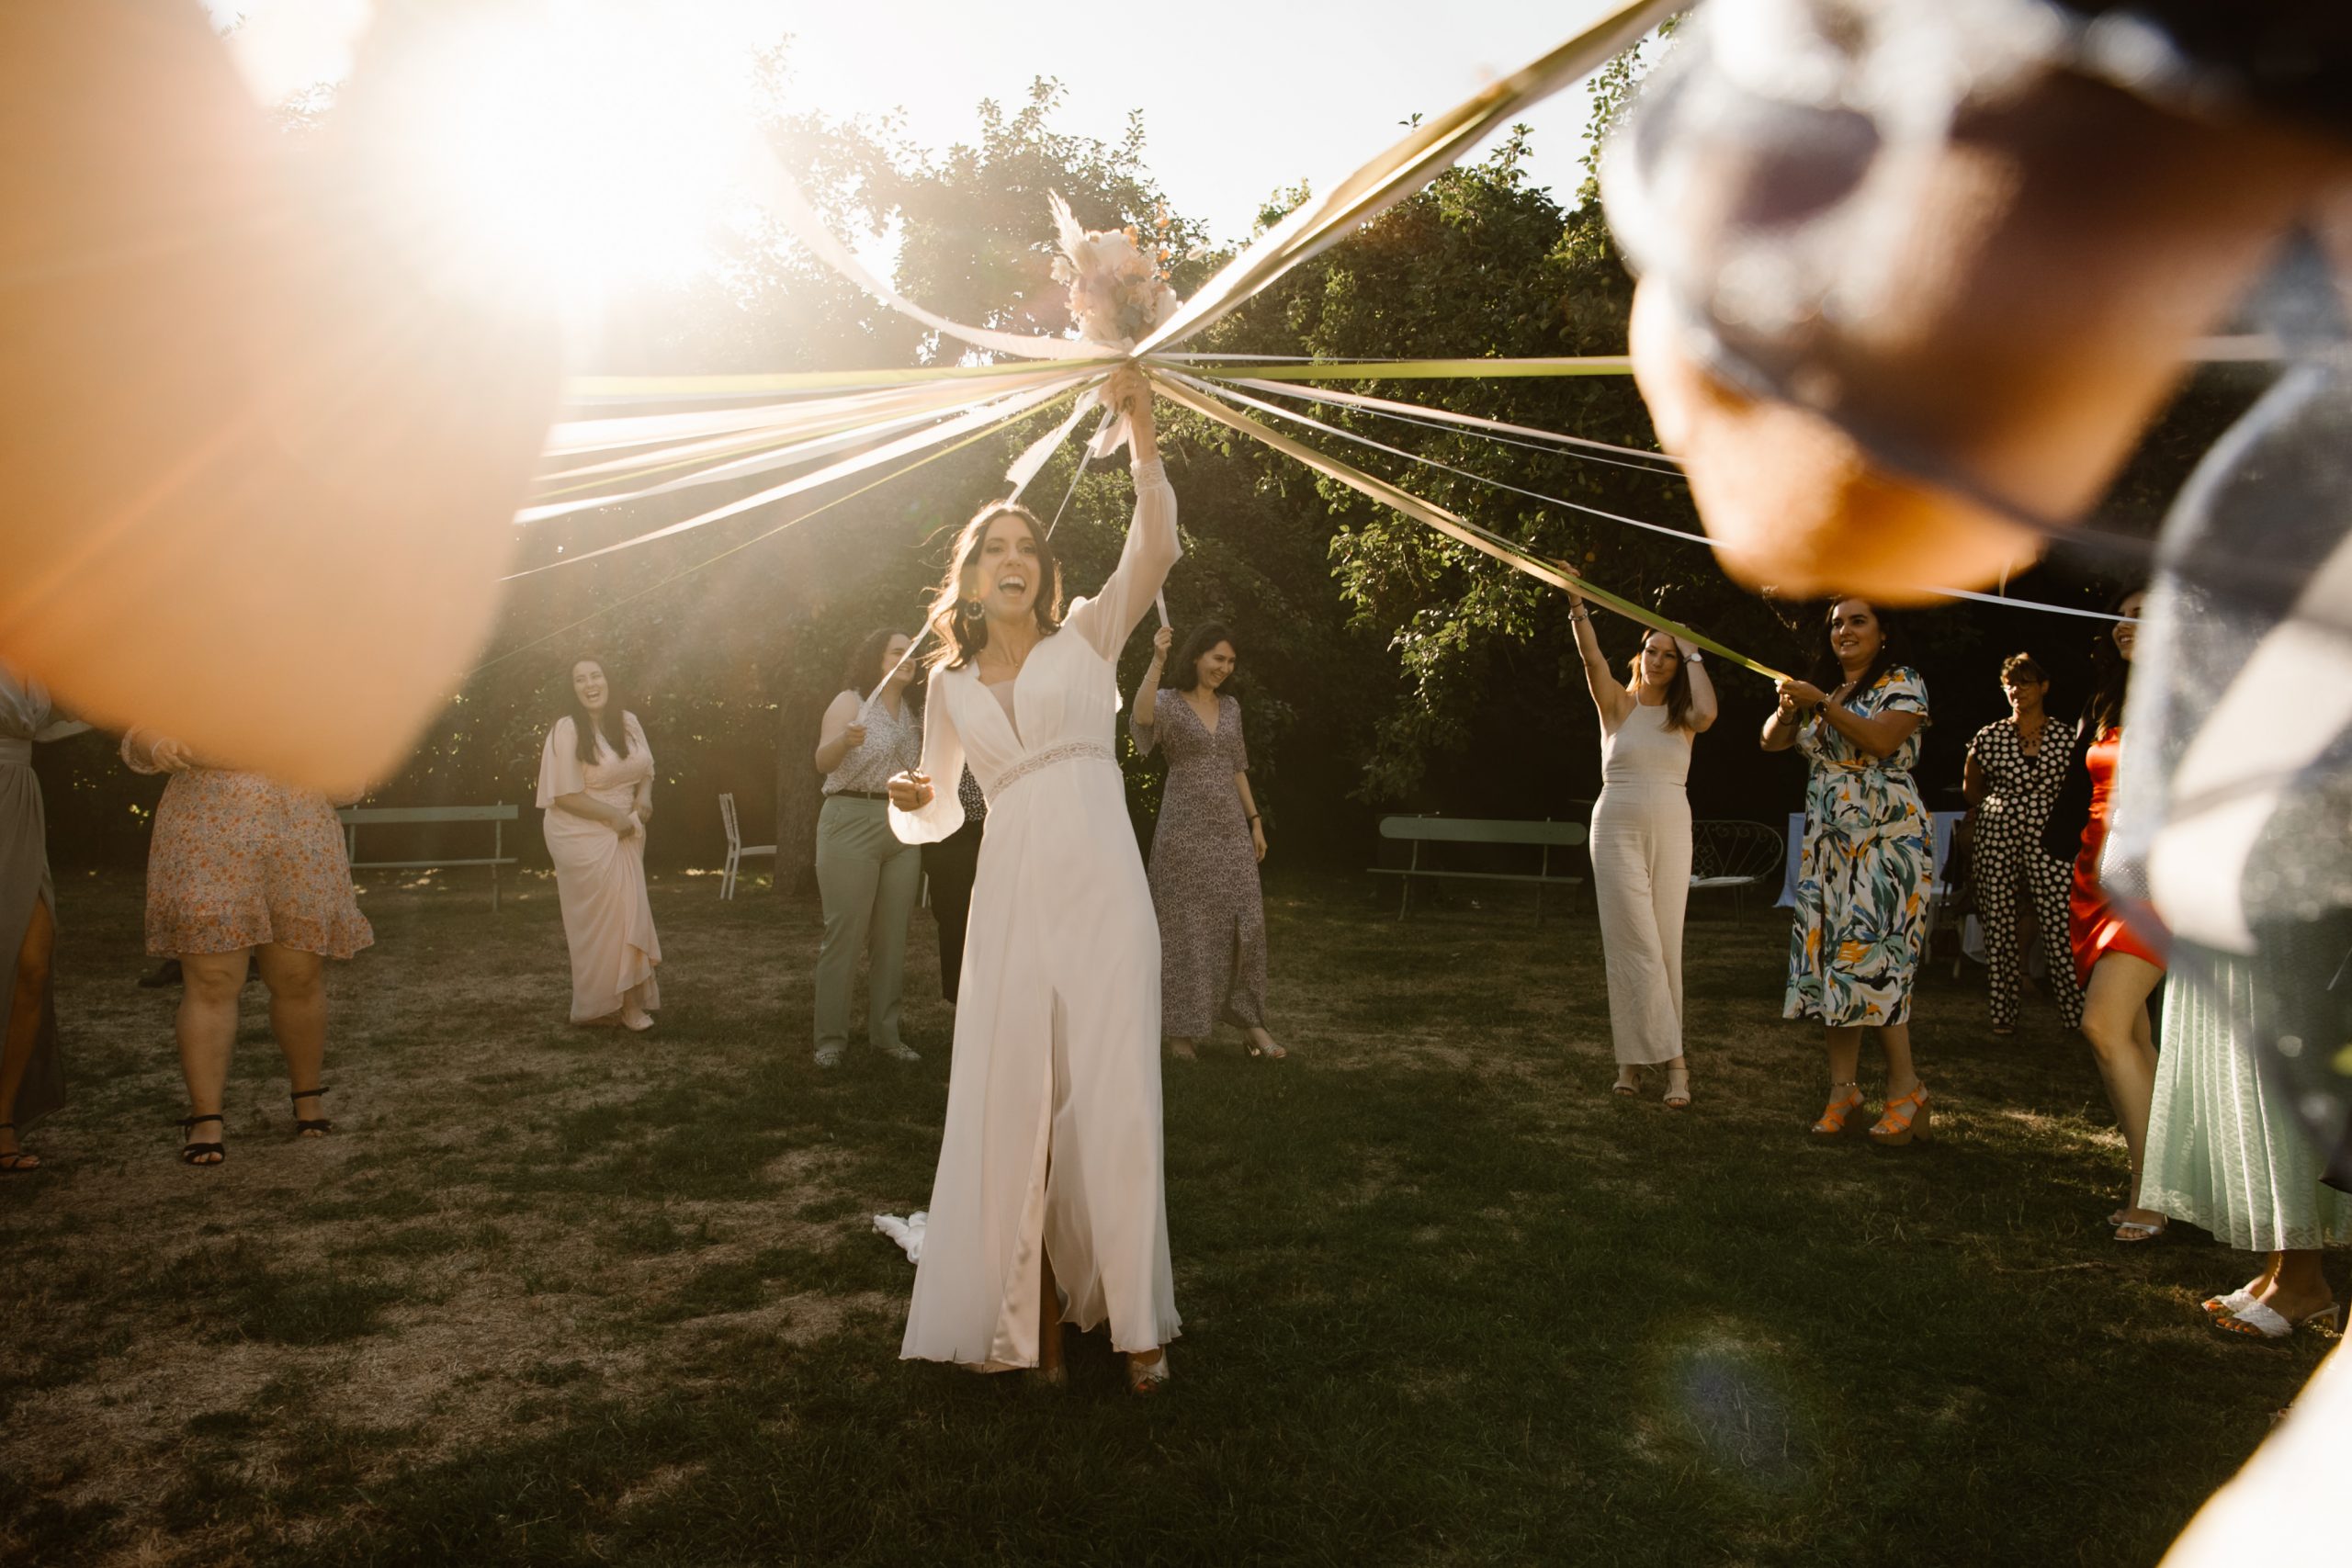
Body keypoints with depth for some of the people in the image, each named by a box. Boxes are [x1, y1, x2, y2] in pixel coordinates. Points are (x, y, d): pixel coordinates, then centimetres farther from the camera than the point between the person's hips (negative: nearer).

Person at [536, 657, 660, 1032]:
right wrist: (614, 815, -16)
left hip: (623, 834, 6)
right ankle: (614, 1002, 2)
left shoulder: (628, 722, 3)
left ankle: (628, 999, 13)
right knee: (599, 917, -5)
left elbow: (646, 769, 16)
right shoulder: (567, 730, -14)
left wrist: (644, 796, -5)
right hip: (583, 836, -6)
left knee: (626, 911, 6)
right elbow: (566, 795, -17)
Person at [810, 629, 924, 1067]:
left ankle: (885, 1033, 13)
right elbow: (823, 761, -15)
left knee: (893, 936, 5)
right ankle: (830, 1038, 0)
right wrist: (844, 740, -34)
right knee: (845, 935, -6)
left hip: (903, 828, 6)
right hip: (852, 822, -5)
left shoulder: (913, 713, 16)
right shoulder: (851, 701, 0)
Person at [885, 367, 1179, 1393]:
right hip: (1010, 898, 3)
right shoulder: (951, 686, 17)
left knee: (1111, 1098, -4)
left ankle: (1134, 1317, 8)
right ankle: (1027, 1308, 15)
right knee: (1010, 1099, 1)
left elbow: (1154, 549, -5)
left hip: (1102, 892, -2)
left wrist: (1142, 433, -15)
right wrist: (910, 803, -1)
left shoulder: (1087, 638, 11)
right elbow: (937, 814, 23)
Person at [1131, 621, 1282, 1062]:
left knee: (1245, 921, 3)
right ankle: (1180, 1026, 11)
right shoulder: (1169, 702, -5)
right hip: (1185, 828, -5)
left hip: (1231, 827, 5)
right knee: (1186, 925, 0)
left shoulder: (1230, 707, 12)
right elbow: (1140, 717, -30)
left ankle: (1249, 1022, 12)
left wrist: (1255, 821, 15)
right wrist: (1157, 660, -38)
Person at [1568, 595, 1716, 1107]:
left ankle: (1633, 1056, 10)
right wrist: (1578, 608, -29)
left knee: (1666, 944, 2)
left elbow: (1707, 713, -17)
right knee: (1635, 944, -8)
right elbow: (1593, 658, -15)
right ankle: (1672, 1058, -3)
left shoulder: (1682, 715, 7)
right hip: (1617, 829, -3)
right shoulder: (1617, 704, 3)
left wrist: (1693, 656, -5)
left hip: (1671, 833, 3)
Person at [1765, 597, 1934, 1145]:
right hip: (1830, 840, 6)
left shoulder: (1901, 683, -1)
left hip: (1887, 838, -6)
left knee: (1869, 955, -14)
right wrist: (1787, 709, -8)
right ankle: (1843, 1087, 3)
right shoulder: (1823, 690, 18)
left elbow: (1882, 740, -18)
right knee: (1831, 955, 0)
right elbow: (1771, 741, 12)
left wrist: (1820, 704, -21)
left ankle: (1906, 1088, -5)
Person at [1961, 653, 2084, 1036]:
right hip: (1995, 836, 0)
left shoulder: (2067, 736, 3)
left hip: (2049, 841, 0)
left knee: (2060, 926, -7)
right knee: (1999, 925, 2)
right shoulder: (1988, 738, 3)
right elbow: (1971, 788, 17)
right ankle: (2003, 1014, 9)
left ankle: (2078, 1015, 0)